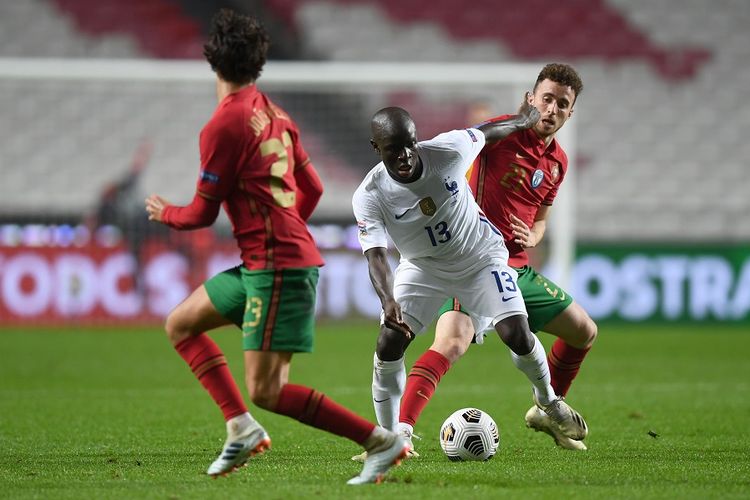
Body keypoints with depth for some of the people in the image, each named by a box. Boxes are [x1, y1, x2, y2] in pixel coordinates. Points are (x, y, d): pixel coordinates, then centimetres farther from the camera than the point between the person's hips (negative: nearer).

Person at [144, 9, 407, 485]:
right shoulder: (274, 114, 11)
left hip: (277, 266, -9)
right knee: (181, 325, 17)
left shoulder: (223, 126, -13)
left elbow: (203, 213, -7)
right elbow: (313, 188, 18)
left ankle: (382, 440, -11)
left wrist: (165, 213, 14)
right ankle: (242, 428, 8)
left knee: (266, 391, -10)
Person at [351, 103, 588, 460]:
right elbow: (376, 254, -33)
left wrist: (523, 121, 16)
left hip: (481, 257, 0)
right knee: (389, 343, -15)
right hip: (422, 267, 0)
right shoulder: (369, 196, -26)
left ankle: (548, 401, 20)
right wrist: (388, 300, -53)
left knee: (517, 334, -12)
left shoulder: (447, 151, -26)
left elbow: (486, 132, -5)